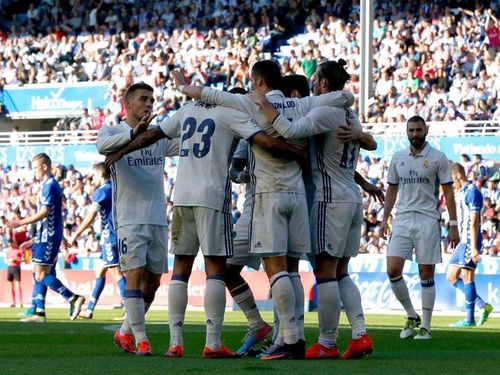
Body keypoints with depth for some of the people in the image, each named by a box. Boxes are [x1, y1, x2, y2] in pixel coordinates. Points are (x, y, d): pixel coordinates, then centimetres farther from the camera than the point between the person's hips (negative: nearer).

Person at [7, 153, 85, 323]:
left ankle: (74, 298, -13)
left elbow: (44, 213, -21)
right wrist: (35, 240, 24)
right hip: (44, 236, 10)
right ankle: (39, 312, 9)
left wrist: (21, 222, -20)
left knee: (41, 274, -11)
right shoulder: (47, 185, 18)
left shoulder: (50, 186, -13)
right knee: (39, 274, 9)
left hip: (48, 237, -10)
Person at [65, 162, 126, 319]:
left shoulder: (101, 191, -9)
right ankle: (89, 310, 21)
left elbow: (90, 216, -15)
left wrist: (75, 235, -12)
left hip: (109, 236, -9)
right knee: (100, 272, 16)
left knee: (116, 272, -12)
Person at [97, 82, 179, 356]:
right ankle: (140, 339, -9)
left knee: (152, 281, 8)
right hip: (130, 219, -6)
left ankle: (125, 332, 22)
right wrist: (134, 133, -40)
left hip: (158, 219, 6)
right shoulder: (113, 132, 0)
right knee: (135, 276, -11)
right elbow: (103, 146, -23)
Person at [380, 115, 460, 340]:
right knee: (393, 270, -9)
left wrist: (453, 225, -4)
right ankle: (411, 316, 8)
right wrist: (385, 218, 12)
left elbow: (448, 191, 0)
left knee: (426, 275, -1)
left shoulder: (438, 158, 0)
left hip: (428, 220, -3)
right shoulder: (398, 158, 11)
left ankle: (425, 327, 6)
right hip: (403, 220, 3)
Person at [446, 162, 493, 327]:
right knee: (451, 276, 10)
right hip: (463, 242, 10)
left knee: (467, 277, -7)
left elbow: (474, 222, -18)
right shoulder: (463, 193, 18)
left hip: (470, 242, -10)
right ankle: (483, 306, 11)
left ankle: (469, 319, -2)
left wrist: (474, 247, -21)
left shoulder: (472, 192, -13)